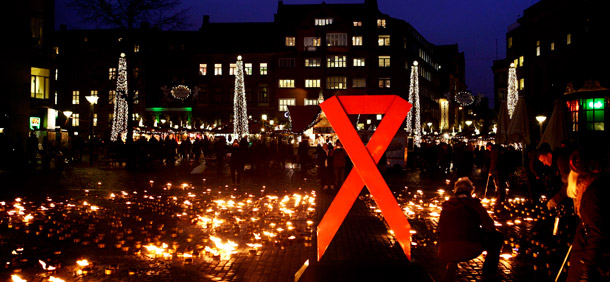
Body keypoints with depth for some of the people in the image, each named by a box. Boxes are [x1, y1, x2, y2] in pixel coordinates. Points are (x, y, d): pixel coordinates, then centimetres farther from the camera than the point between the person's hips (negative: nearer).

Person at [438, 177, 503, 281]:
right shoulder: (473, 203, 2)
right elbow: (489, 226, 1)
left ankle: (450, 267, 31)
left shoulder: (446, 204, 15)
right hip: (468, 250, -6)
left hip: (445, 253, 6)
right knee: (496, 237, 17)